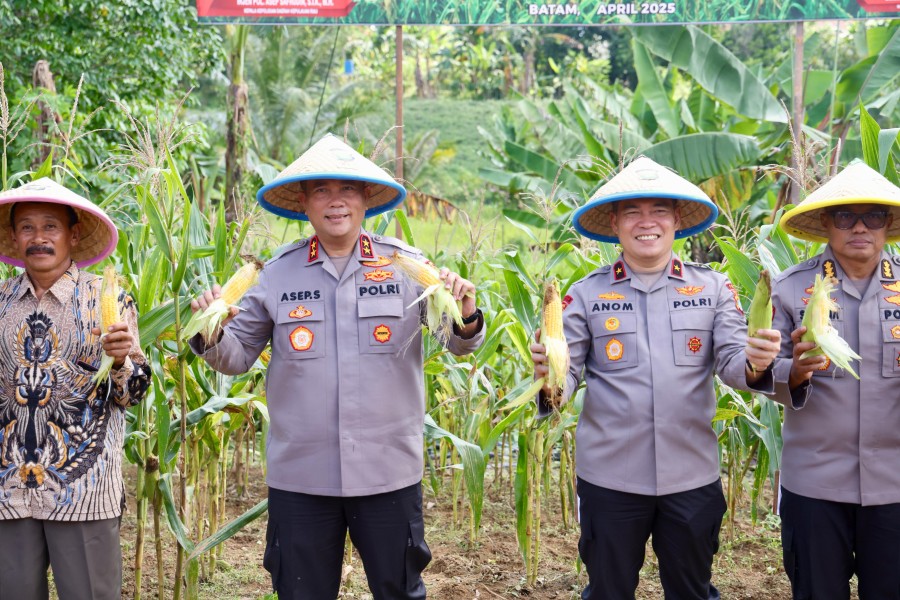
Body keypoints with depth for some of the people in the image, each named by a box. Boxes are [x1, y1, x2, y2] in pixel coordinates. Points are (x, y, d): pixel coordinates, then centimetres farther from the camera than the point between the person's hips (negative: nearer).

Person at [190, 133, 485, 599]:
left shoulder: (406, 264, -2)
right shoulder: (278, 273, 1)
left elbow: (460, 344, 0)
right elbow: (238, 356, 8)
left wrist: (465, 315, -21)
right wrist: (212, 336, -13)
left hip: (389, 472, -1)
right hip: (299, 475, 1)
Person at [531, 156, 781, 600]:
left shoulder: (713, 288, 1)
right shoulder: (586, 294, -1)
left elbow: (731, 362, -4)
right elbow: (567, 374, -4)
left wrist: (755, 364, -27)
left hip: (692, 479, 1)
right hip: (609, 477, 0)